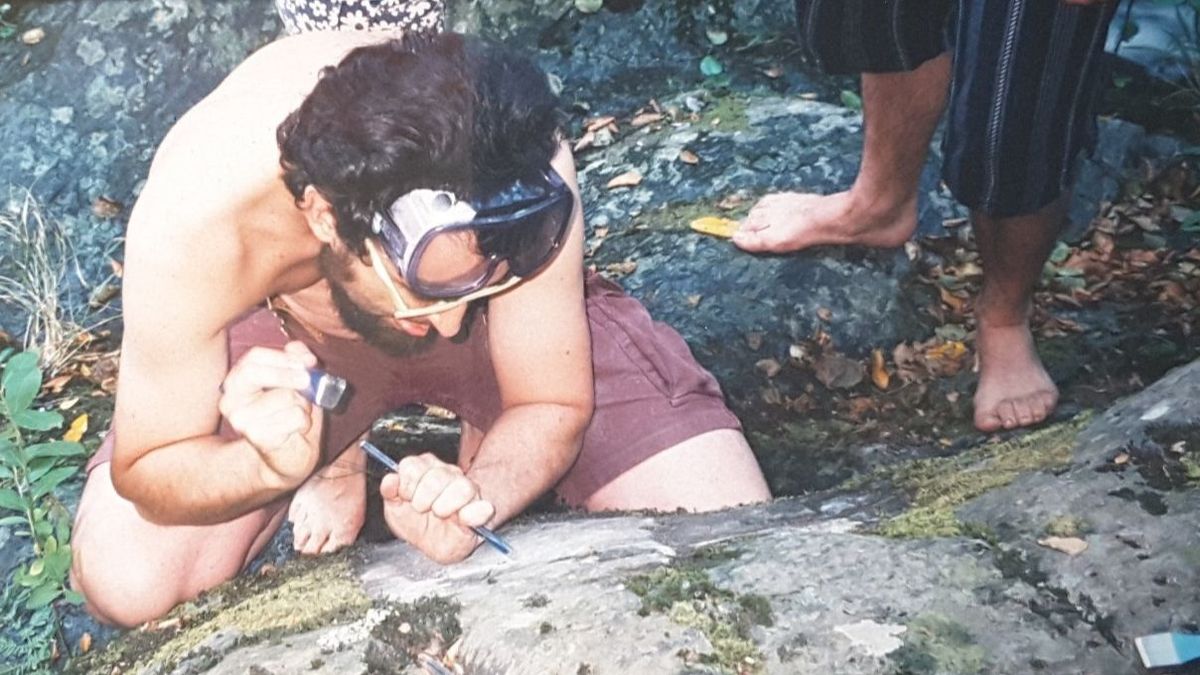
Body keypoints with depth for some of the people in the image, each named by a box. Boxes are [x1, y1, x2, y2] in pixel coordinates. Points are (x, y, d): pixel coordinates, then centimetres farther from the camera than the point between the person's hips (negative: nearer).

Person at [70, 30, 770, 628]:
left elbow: (554, 404, -21)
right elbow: (144, 474, -24)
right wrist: (270, 466, -46)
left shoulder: (523, 171, -37)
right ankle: (336, 456, 7)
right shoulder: (194, 215, -39)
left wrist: (474, 496, -42)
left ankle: (482, 453, 11)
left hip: (514, 313, 1)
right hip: (291, 329, 0)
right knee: (127, 582, -20)